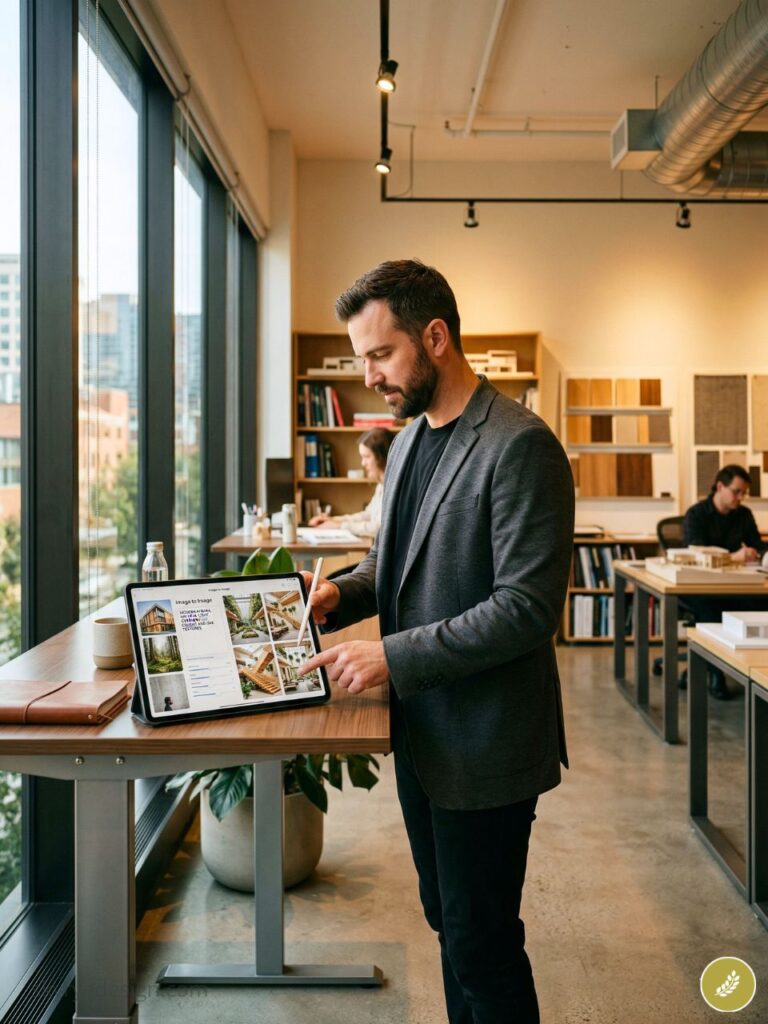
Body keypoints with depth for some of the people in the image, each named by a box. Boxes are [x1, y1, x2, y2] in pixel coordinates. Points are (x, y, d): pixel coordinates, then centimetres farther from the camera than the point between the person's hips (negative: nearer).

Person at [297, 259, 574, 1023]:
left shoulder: (519, 446, -19)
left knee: (481, 941, 6)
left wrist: (395, 655, -24)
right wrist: (341, 594, 0)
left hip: (483, 744, -8)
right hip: (420, 730, 8)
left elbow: (529, 607, -23)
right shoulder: (408, 442, 9)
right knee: (447, 920, 21)